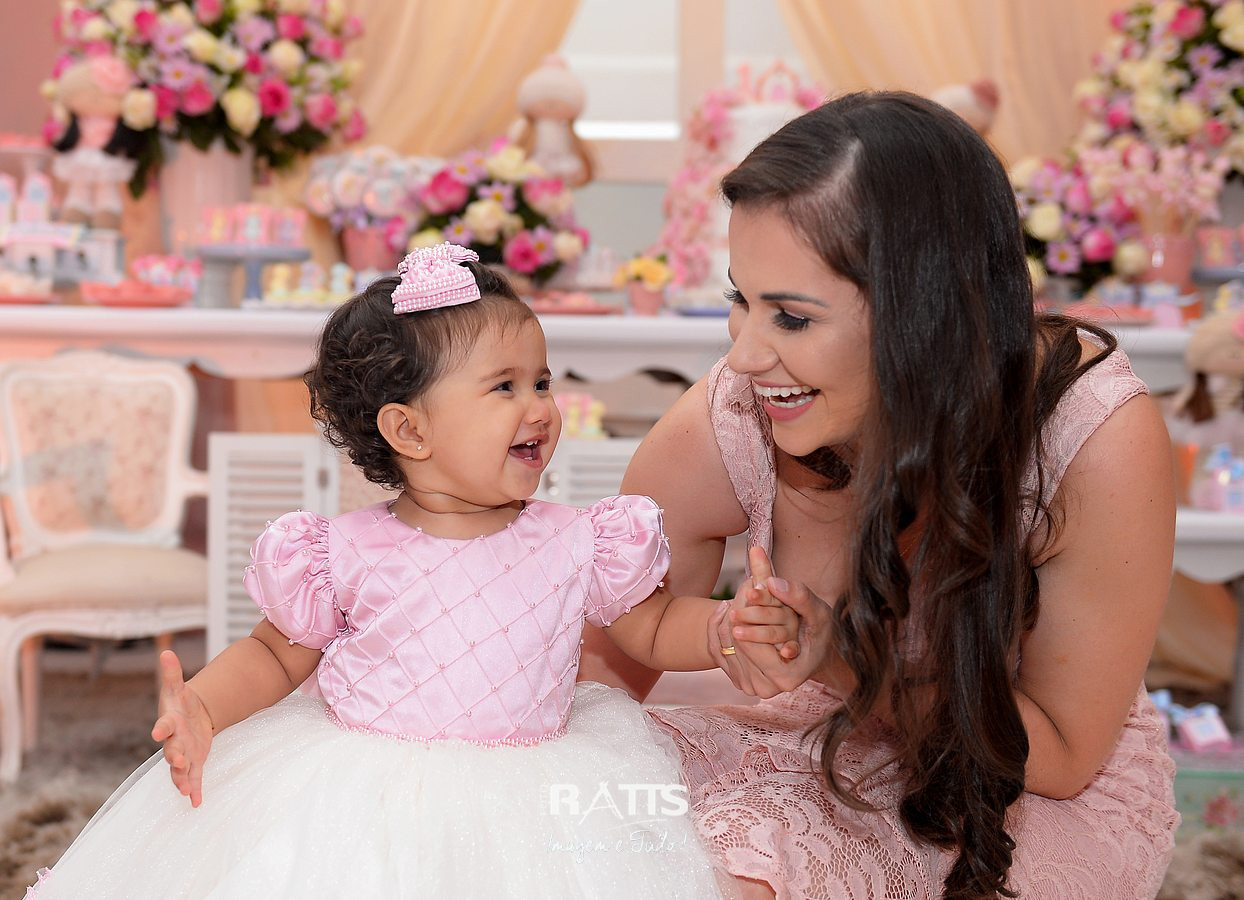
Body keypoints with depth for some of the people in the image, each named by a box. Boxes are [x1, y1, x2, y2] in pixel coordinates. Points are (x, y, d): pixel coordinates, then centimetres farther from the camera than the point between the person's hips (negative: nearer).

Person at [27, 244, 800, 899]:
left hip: (528, 798, 1)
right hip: (362, 801, -1)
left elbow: (654, 631, 11)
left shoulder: (578, 544, 0)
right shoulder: (349, 554, -4)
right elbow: (275, 654, 8)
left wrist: (729, 626, -8)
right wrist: (201, 707, -10)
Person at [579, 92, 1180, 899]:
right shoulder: (720, 431, -22)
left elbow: (1061, 754, -18)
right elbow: (605, 660, -7)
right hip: (844, 747, 3)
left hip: (1057, 802, -2)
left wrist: (845, 660, -34)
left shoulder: (1101, 441, -29)